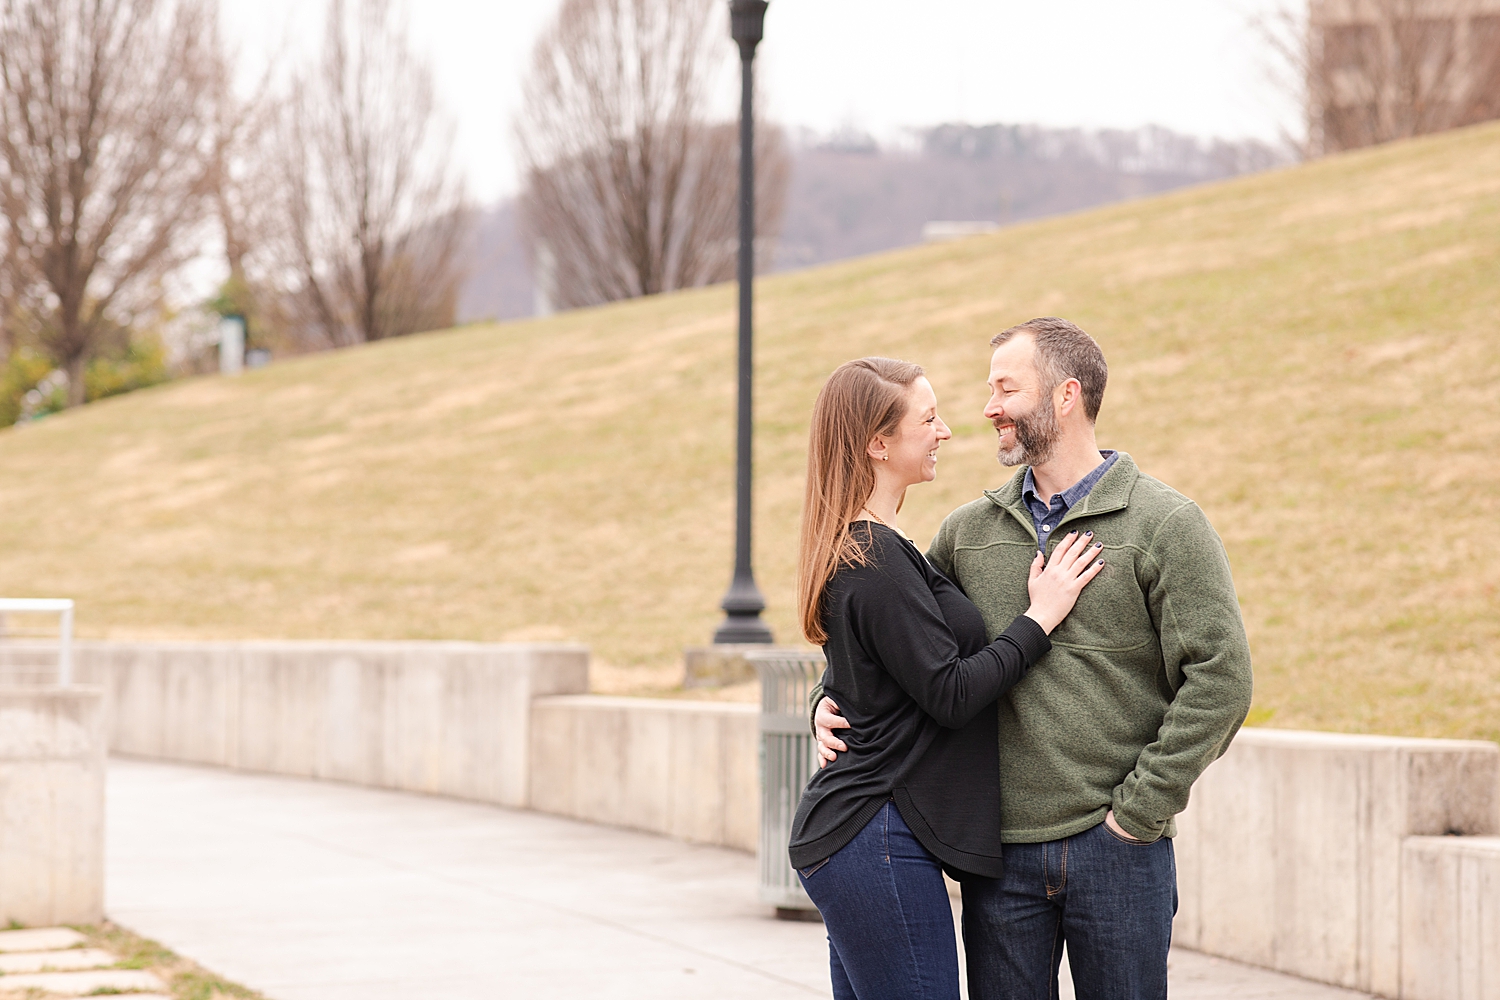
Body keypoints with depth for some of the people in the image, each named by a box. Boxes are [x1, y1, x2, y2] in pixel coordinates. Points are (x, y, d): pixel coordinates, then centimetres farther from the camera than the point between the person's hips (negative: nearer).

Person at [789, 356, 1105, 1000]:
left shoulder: (856, 550, 16)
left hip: (842, 836, 10)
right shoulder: (878, 560, -15)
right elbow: (950, 694, -17)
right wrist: (1040, 617, -9)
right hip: (879, 841, -10)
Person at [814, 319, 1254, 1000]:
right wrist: (834, 700, 4)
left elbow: (1220, 679, -9)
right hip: (1000, 853, 4)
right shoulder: (968, 531, 11)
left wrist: (1139, 809, -12)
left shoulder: (1165, 523, -3)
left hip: (1115, 848, -4)